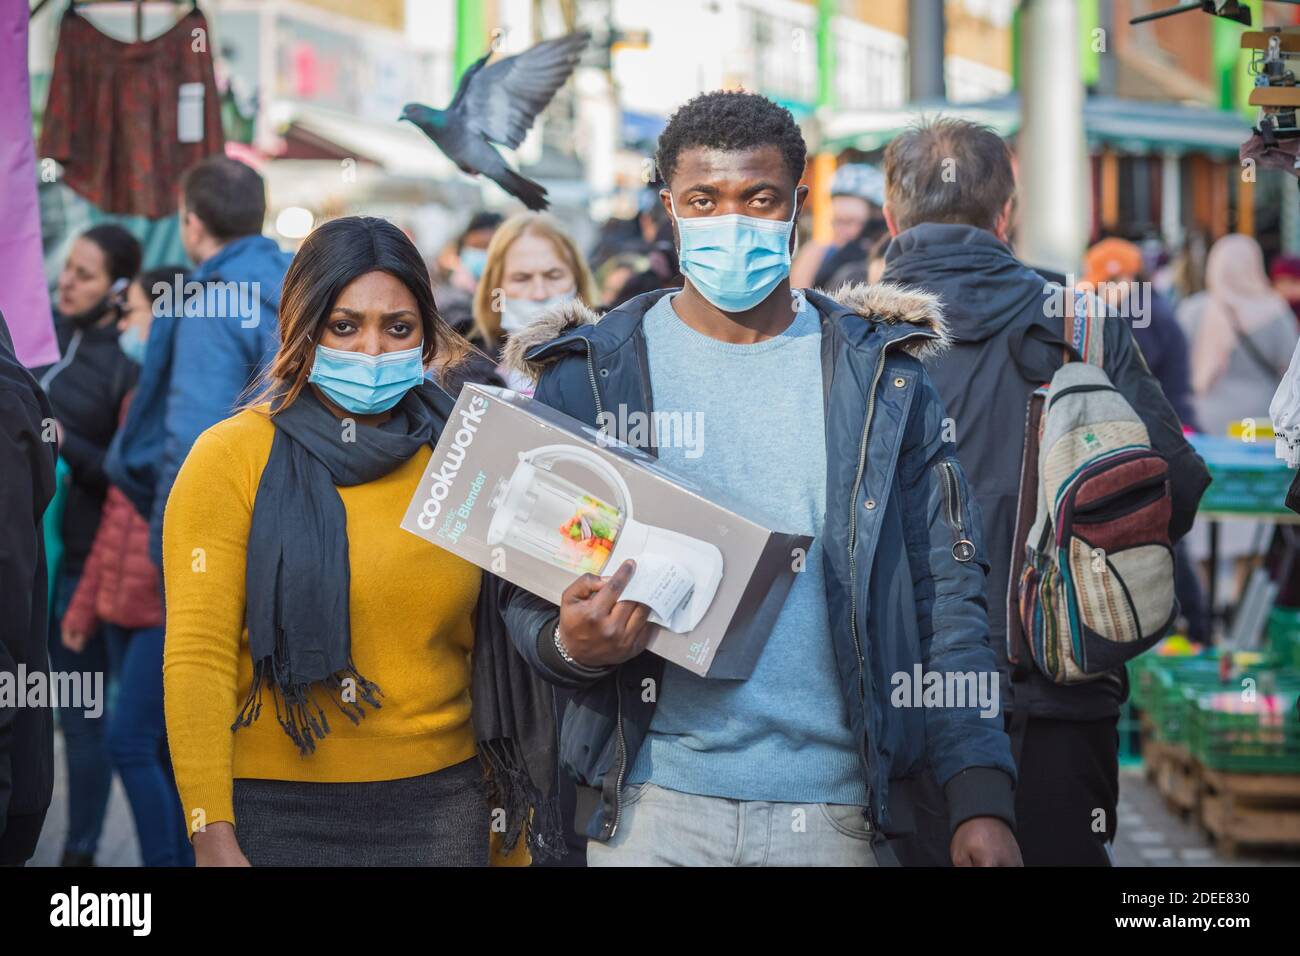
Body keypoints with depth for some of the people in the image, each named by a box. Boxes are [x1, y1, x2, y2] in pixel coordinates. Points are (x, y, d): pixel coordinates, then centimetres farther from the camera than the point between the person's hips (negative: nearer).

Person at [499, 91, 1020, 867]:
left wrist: (982, 797, -5)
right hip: (653, 804, 0)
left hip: (835, 807, 1)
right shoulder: (588, 375, 3)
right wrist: (569, 645, -19)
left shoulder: (881, 376, 5)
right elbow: (532, 598, 5)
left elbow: (945, 599, 4)